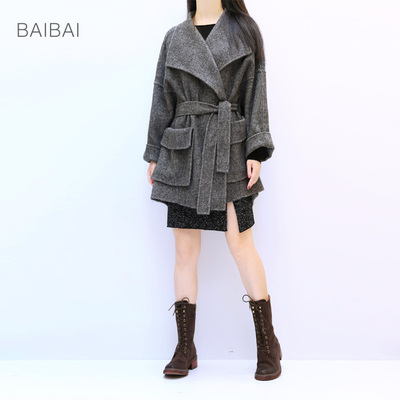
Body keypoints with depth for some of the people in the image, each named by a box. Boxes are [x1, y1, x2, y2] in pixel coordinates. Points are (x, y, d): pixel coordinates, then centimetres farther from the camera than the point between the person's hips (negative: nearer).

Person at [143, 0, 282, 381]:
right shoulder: (174, 37, 12)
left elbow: (256, 91, 2)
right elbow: (162, 97, 13)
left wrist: (256, 150, -8)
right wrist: (154, 154, 10)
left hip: (229, 150, -2)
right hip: (183, 153, 3)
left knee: (240, 242, -4)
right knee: (185, 249, 4)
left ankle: (268, 346, 10)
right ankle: (185, 349, 14)